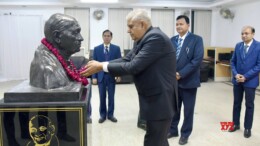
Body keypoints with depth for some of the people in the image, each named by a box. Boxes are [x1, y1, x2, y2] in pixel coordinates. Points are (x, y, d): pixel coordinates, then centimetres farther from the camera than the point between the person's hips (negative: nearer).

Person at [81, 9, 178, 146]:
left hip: (160, 100, -10)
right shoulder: (143, 39, 11)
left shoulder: (155, 37, -21)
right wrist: (99, 66, -4)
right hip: (155, 99, 10)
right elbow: (125, 60, 8)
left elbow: (134, 66, -26)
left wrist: (101, 66, -19)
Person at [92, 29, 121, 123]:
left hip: (112, 76, 0)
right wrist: (94, 77, -4)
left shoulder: (116, 48, 2)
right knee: (102, 97, 7)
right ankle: (102, 115, 19)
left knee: (111, 97, 8)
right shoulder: (97, 49, 4)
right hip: (101, 76, 0)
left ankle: (110, 114, 20)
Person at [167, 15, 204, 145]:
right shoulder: (172, 40, 9)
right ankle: (172, 130, 32)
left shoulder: (196, 39, -6)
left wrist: (181, 74, -20)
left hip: (188, 81, -4)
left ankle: (185, 134, 25)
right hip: (173, 80, 4)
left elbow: (197, 59, -16)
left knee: (188, 109, 9)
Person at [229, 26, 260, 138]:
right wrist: (235, 74, -9)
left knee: (249, 105, 7)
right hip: (237, 80, 4)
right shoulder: (238, 46, 5)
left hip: (250, 80, -4)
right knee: (236, 103, 13)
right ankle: (236, 124, 28)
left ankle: (247, 128, 20)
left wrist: (245, 76, -17)